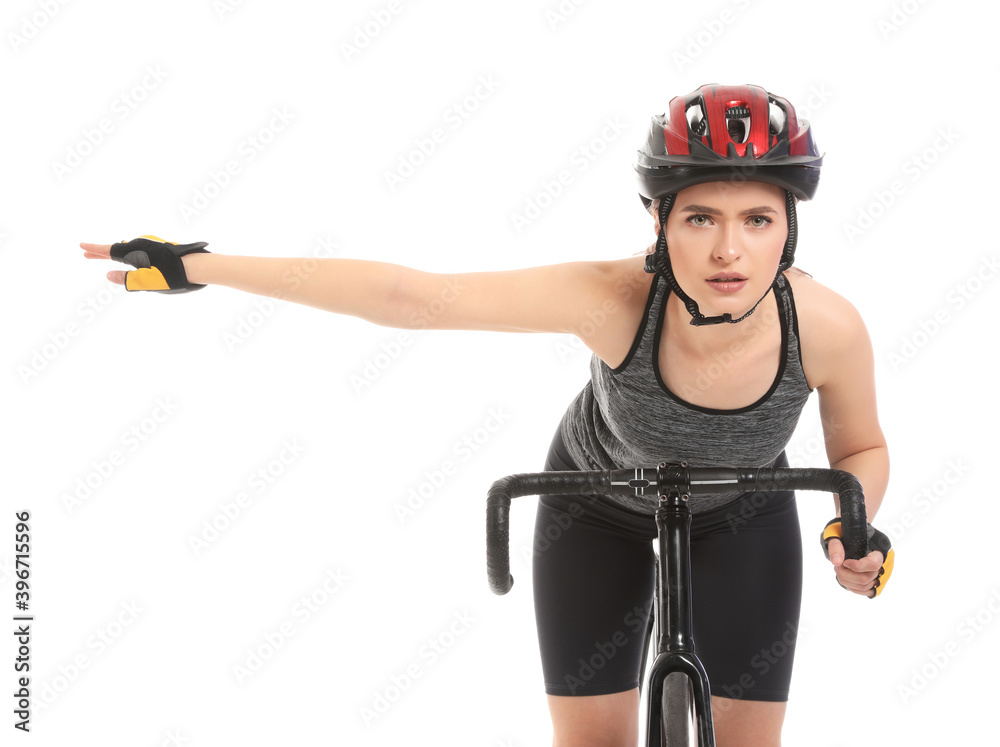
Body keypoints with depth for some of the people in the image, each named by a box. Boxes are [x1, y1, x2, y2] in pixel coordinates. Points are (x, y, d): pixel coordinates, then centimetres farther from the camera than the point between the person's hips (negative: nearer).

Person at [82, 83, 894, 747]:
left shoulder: (828, 325, -35)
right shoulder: (614, 298, -41)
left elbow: (862, 448, -12)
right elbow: (406, 294, -39)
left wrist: (856, 527, -34)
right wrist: (201, 266, -38)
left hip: (742, 517, 1)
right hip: (598, 502, -1)